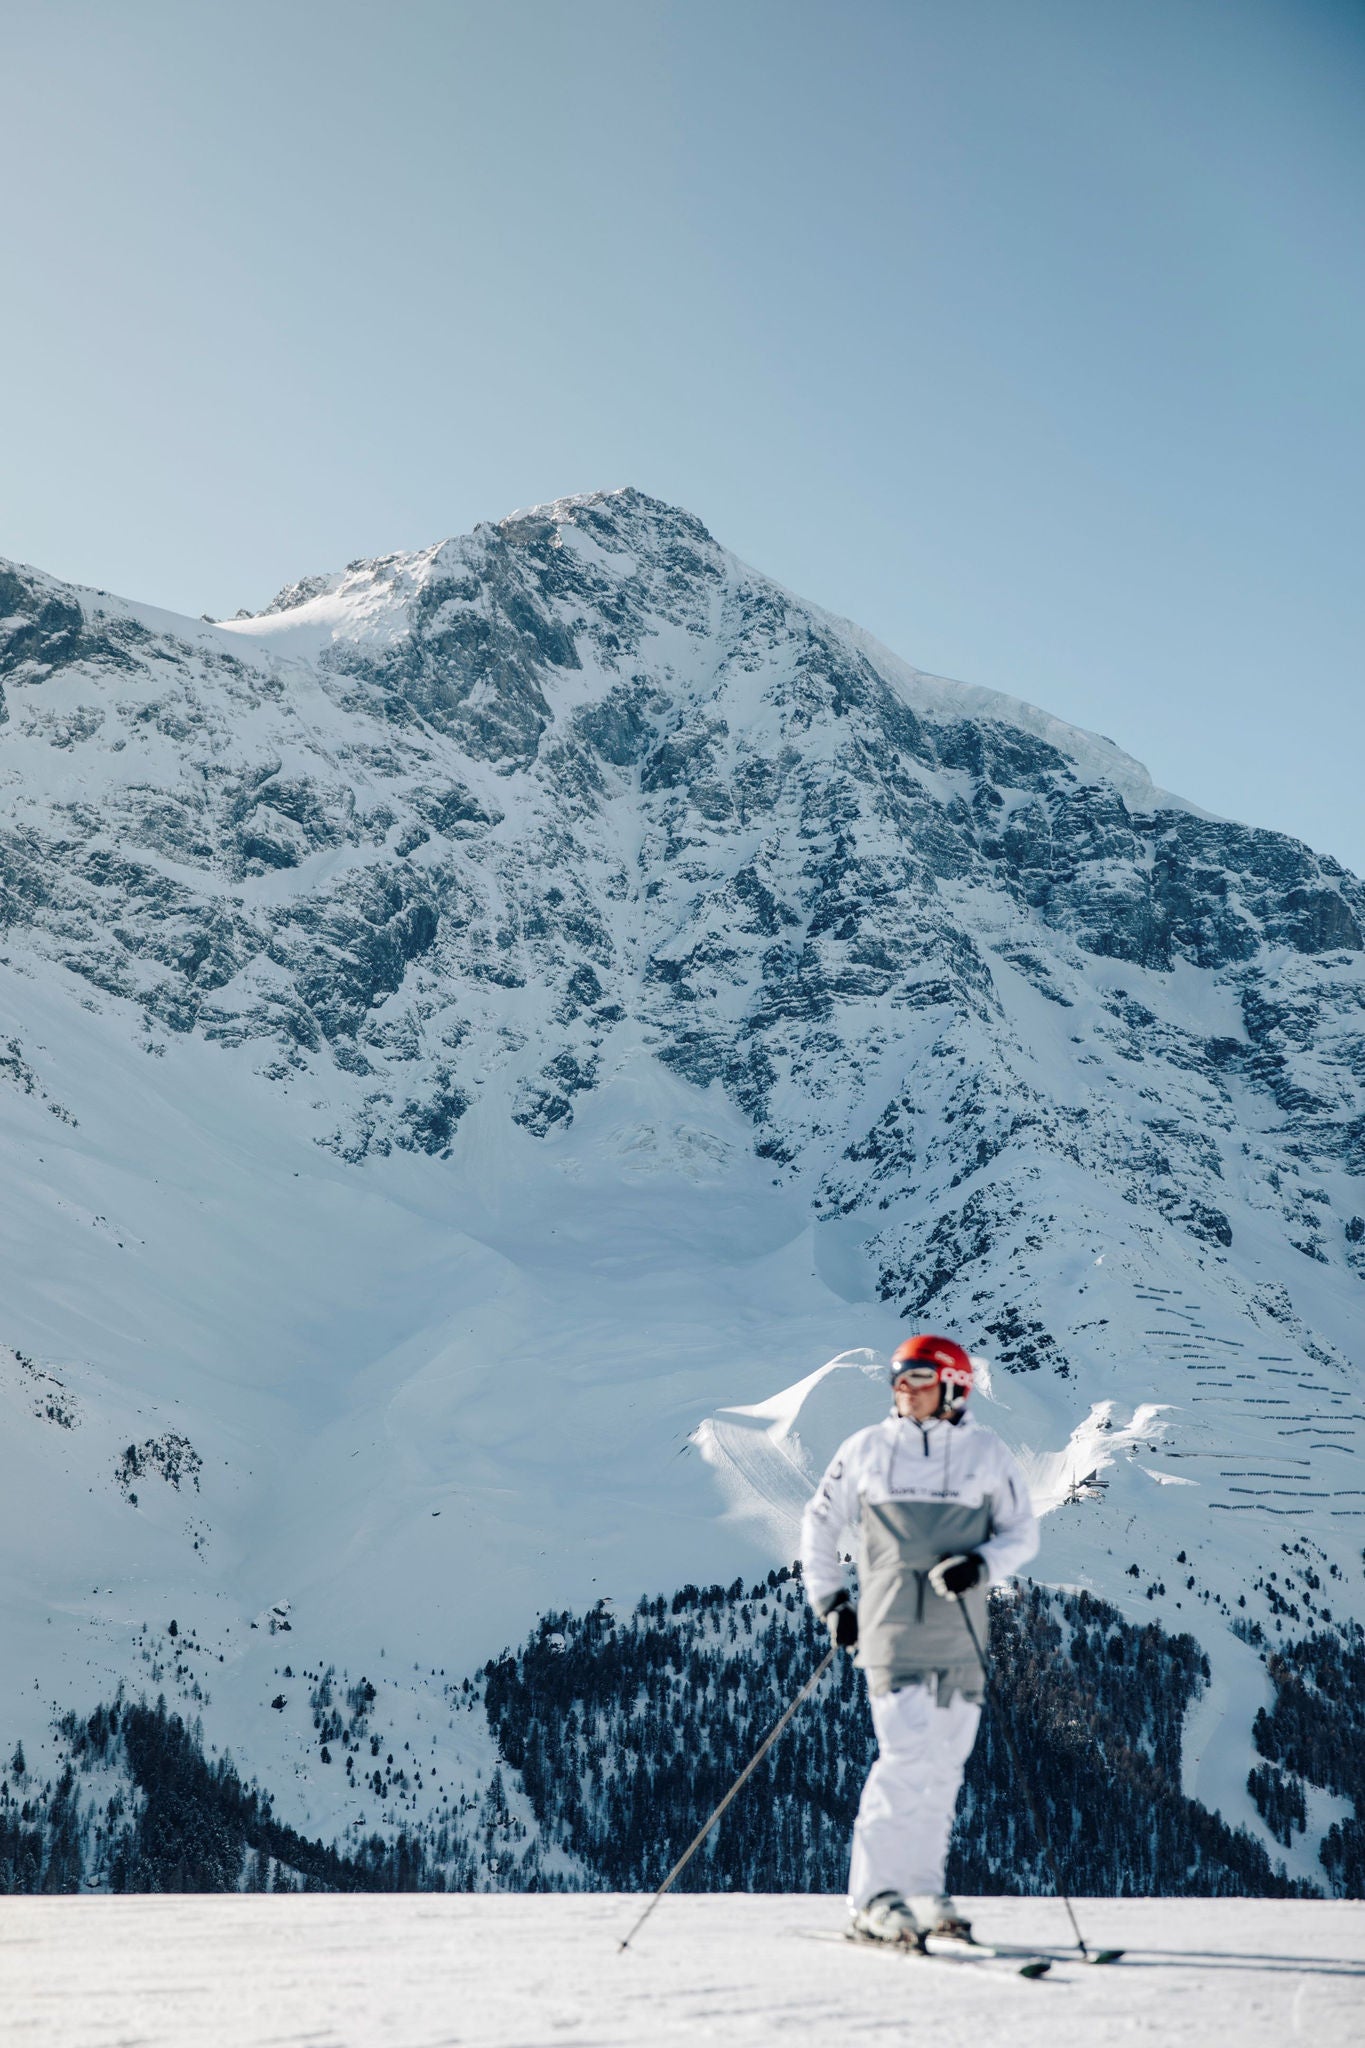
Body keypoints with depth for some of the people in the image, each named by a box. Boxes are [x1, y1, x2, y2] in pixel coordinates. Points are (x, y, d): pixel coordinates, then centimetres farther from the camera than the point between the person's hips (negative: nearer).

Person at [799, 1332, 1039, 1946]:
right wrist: (829, 1600, 7)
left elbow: (1023, 1532, 8)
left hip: (961, 1636, 2)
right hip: (891, 1632, -2)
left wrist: (981, 1564, -11)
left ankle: (923, 1891, 20)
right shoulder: (866, 1450, 4)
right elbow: (819, 1522, 14)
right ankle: (873, 1899, -7)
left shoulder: (986, 1452, 4)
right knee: (905, 1755, -13)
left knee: (944, 1767, 7)